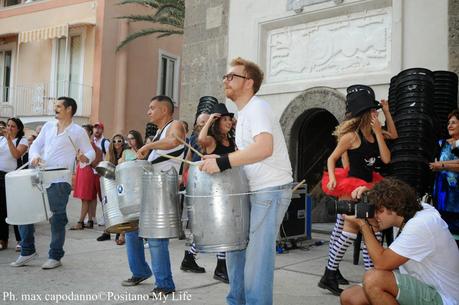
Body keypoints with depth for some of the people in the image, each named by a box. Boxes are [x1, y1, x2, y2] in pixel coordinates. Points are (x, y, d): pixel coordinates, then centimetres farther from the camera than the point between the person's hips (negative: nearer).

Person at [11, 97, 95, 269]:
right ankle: (27, 251, 22)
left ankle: (55, 256, 14)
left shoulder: (78, 131, 1)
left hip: (60, 181, -5)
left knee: (57, 218, 0)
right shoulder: (48, 126, 15)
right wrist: (34, 156, -6)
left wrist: (85, 158, -22)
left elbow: (90, 152, 1)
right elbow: (36, 144, 15)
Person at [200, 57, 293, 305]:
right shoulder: (243, 113, 15)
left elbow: (264, 148, -32)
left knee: (257, 254, -8)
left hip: (272, 190, -10)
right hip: (254, 190, 10)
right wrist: (221, 161, 10)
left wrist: (223, 162, -34)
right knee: (235, 245, 16)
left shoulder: (257, 108, -15)